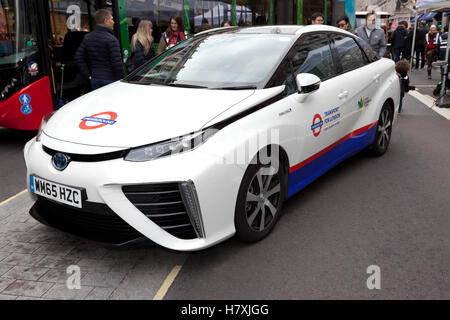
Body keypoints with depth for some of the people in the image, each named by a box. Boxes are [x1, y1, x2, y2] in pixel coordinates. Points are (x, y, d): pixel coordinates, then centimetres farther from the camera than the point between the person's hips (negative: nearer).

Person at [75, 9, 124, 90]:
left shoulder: (87, 37, 8)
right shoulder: (111, 39, -14)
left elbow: (78, 57, 8)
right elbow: (117, 63, -18)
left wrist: (88, 75, 9)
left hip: (94, 79, 6)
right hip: (109, 79, -6)